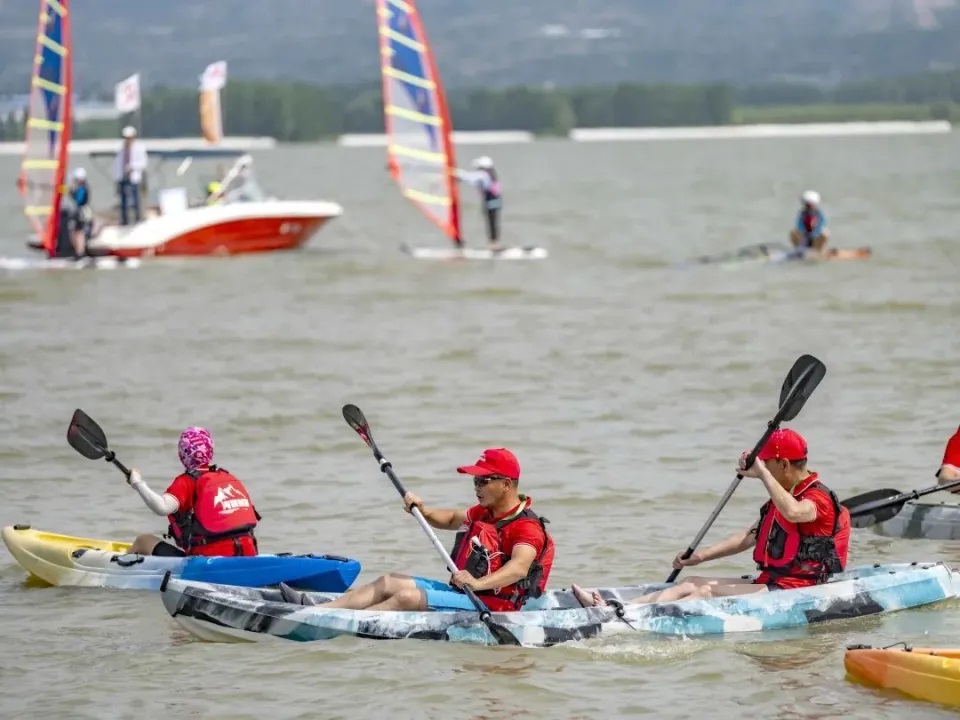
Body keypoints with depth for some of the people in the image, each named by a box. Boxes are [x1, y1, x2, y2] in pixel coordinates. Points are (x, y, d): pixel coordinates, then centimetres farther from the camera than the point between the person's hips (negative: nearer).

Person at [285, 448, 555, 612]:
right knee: (388, 583, 3)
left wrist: (478, 583, -50)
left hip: (487, 606, -10)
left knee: (408, 598, -25)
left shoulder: (527, 527, -16)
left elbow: (519, 568, -34)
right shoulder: (483, 513, 16)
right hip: (460, 591, 10)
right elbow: (452, 519, 34)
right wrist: (424, 511, 12)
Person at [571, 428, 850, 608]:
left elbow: (793, 513, -36)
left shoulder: (819, 497, -11)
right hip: (768, 582, 9)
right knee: (692, 583, -3)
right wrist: (700, 556, 15)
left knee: (709, 592, -23)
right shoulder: (784, 497, 23)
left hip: (794, 590, -9)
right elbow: (749, 537, 24)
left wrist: (763, 474, -31)